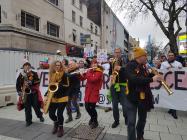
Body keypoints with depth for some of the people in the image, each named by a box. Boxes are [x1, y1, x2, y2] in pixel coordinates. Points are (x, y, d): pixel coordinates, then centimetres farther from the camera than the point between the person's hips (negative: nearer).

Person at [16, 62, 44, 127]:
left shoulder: (34, 74, -1)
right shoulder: (21, 75, 3)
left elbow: (37, 81, -8)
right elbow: (18, 84, 4)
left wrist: (31, 82, -25)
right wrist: (19, 92, -7)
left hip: (34, 92, -1)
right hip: (25, 93, 1)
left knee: (36, 106, 5)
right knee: (27, 107, 4)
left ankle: (40, 116, 29)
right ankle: (28, 121, 17)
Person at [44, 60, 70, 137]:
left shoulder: (64, 74, -7)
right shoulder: (51, 75, 9)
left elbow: (67, 86, -10)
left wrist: (59, 85, -23)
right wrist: (46, 95, 7)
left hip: (62, 98, -5)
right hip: (53, 98, 5)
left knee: (59, 114, -4)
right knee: (51, 114, 6)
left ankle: (61, 129, 21)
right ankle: (56, 123, 38)